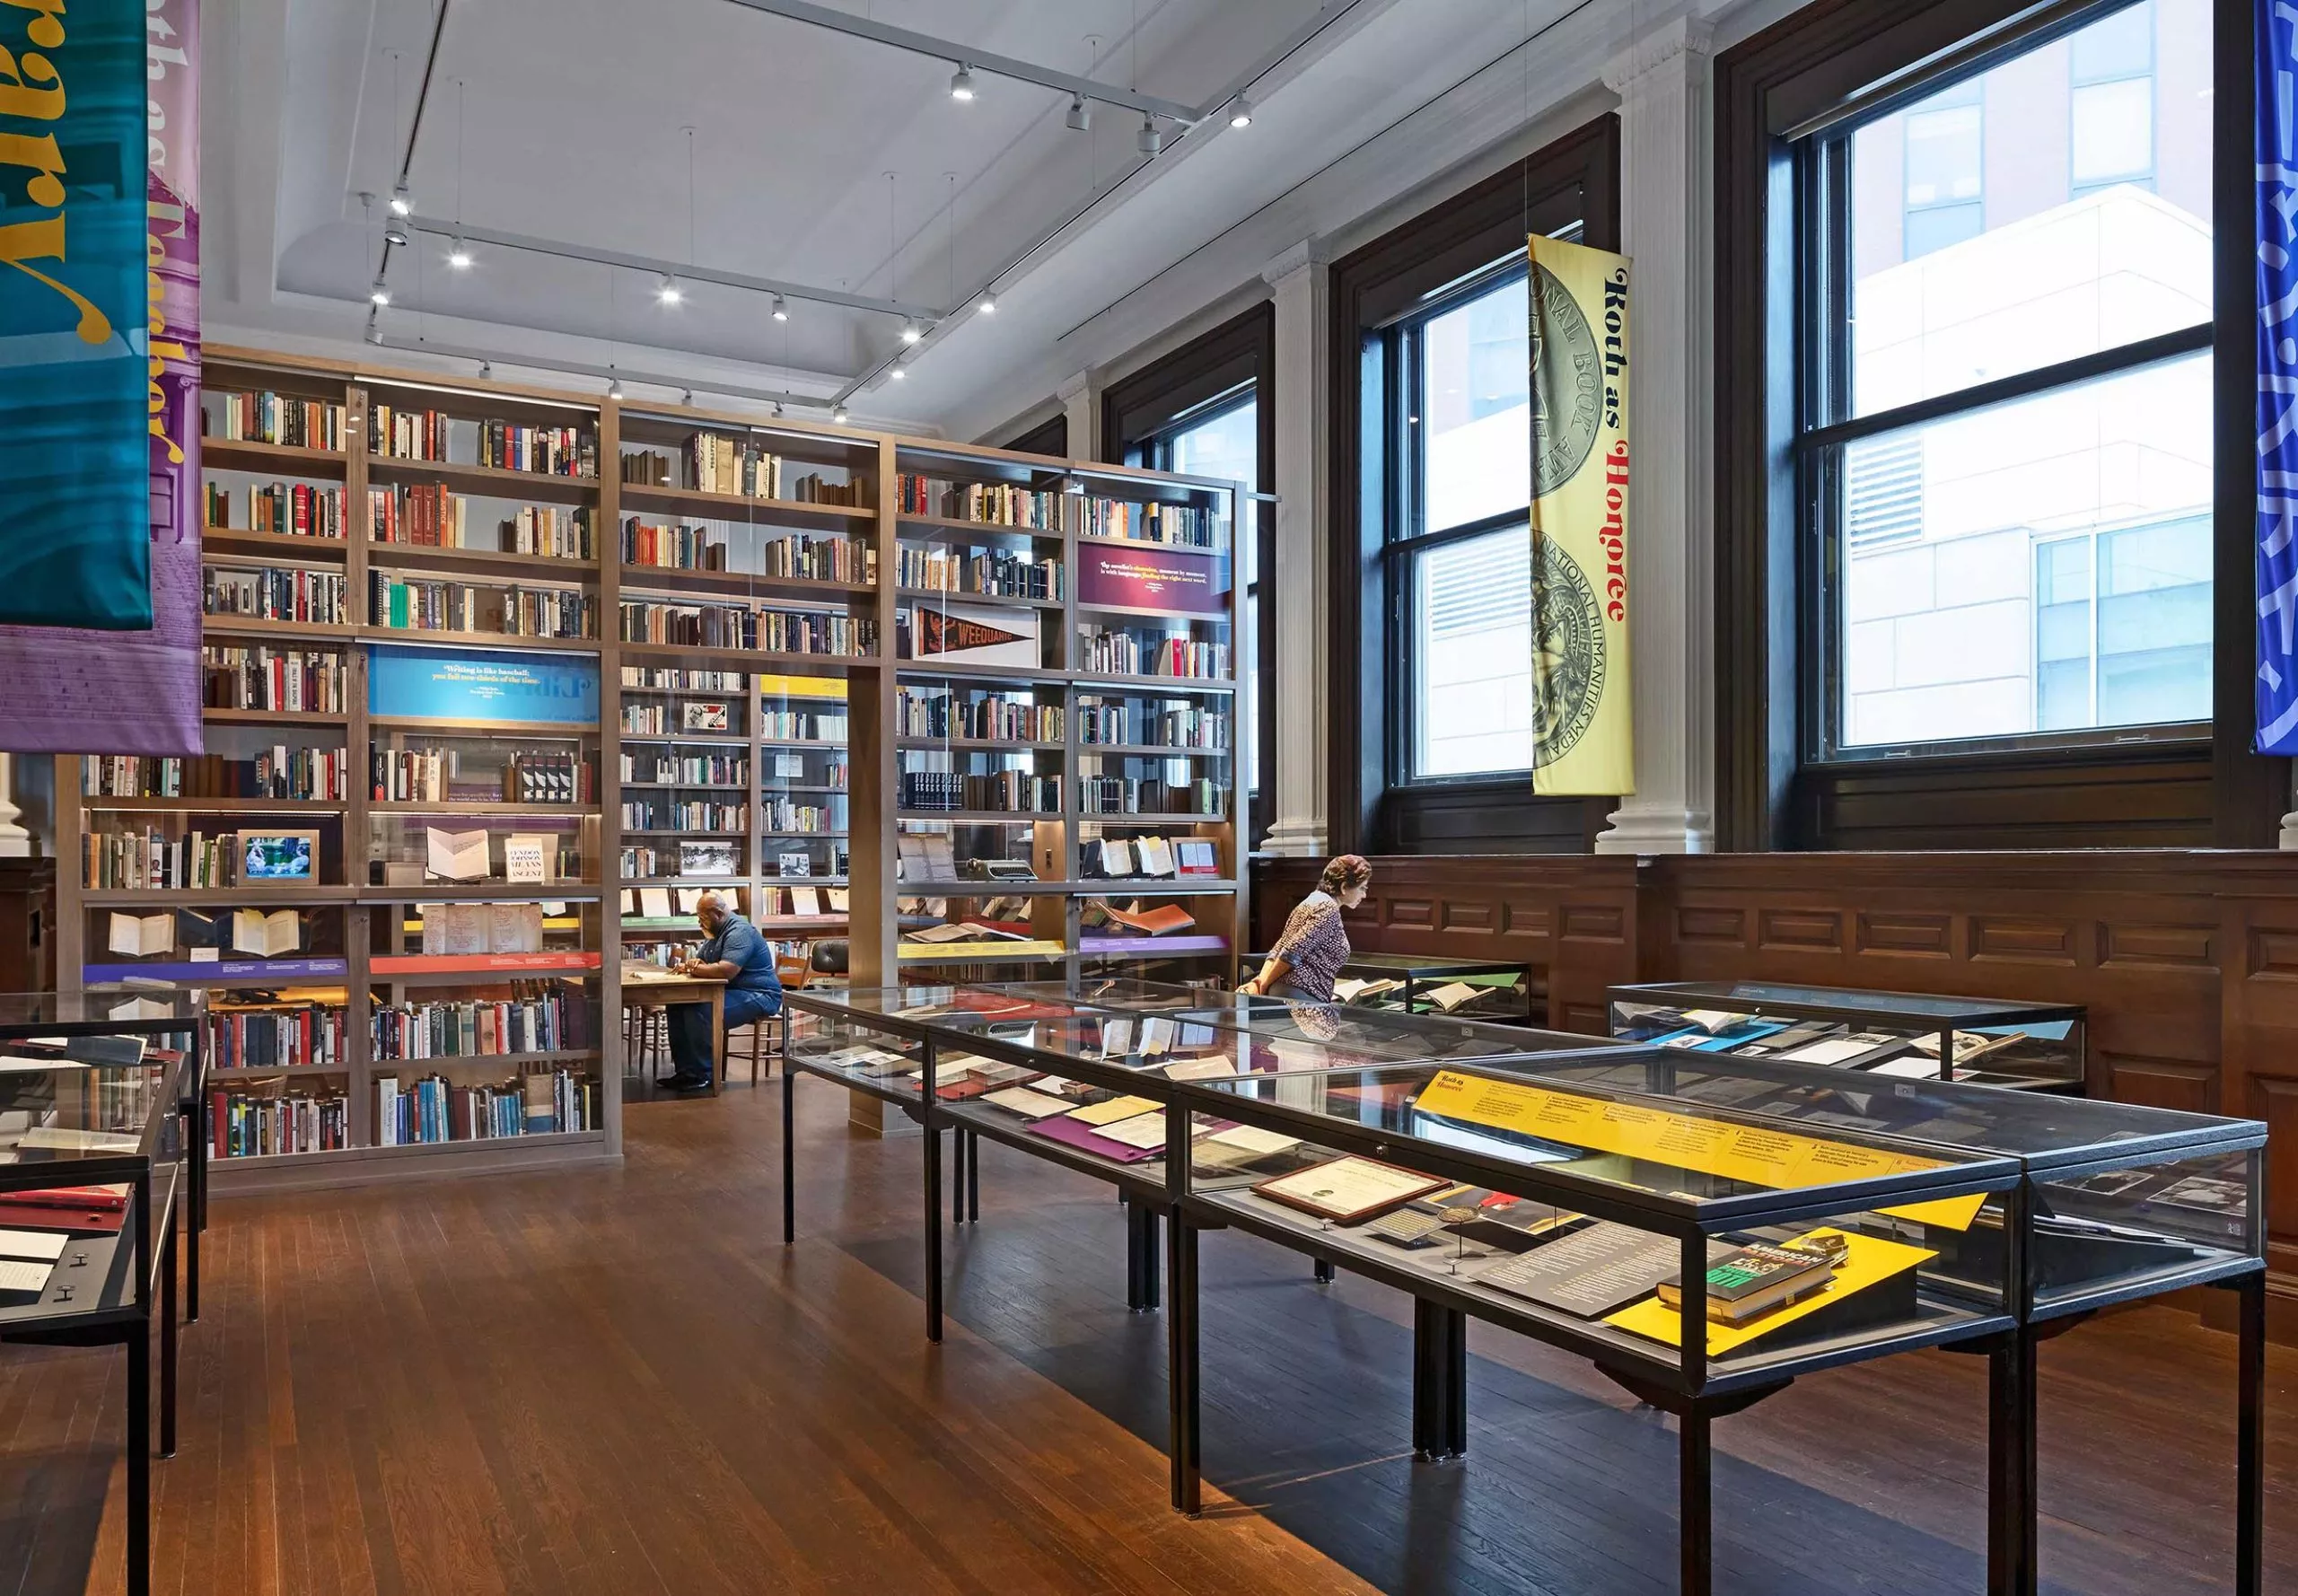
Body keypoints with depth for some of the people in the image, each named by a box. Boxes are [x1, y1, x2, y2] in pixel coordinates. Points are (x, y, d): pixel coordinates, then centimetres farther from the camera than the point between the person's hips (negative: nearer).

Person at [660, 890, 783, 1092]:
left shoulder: (739, 932, -16)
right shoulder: (717, 933, 19)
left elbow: (726, 971, -29)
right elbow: (698, 960, 25)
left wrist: (695, 968, -13)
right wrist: (694, 964, -1)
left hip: (758, 997, -11)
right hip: (731, 993, 11)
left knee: (698, 1011, -29)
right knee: (677, 1005, -4)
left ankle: (702, 1076, -21)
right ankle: (685, 1071, -6)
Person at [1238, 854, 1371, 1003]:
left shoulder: (1314, 901, 21)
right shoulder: (1328, 908, -9)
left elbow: (1277, 950, 16)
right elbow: (1293, 952, -16)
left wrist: (1260, 982, 3)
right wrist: (1264, 985, -7)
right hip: (1302, 996, -10)